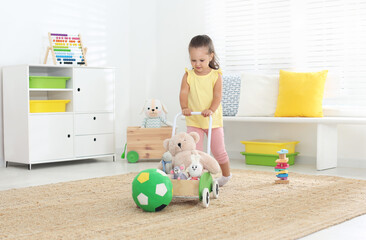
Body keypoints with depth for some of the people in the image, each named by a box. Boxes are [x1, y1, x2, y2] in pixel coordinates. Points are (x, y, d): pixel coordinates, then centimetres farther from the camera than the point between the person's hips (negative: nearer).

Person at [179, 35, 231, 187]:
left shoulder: (216, 75, -7)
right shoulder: (188, 75, -4)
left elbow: (217, 96, -16)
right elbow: (183, 93, -14)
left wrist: (211, 109, -34)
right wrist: (184, 107, -33)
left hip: (213, 119, -1)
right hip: (193, 120, 1)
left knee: (219, 151, 9)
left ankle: (226, 175, 33)